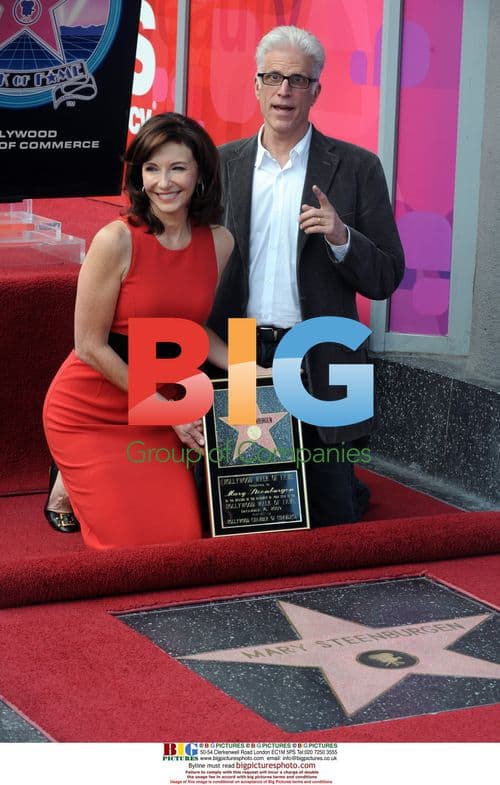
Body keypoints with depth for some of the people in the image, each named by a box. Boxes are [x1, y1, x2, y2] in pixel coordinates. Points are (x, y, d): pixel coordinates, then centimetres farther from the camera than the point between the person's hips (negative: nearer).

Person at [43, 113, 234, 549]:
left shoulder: (219, 242, -5)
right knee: (137, 545, -3)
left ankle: (85, 483, 29)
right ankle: (70, 486, 26)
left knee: (184, 537, 5)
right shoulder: (117, 241, -22)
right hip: (89, 413, -5)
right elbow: (90, 346, -17)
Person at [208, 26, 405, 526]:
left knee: (328, 519, 6)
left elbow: (385, 278, -1)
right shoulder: (222, 164, 7)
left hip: (317, 369, -2)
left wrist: (341, 238, -20)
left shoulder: (356, 168, -1)